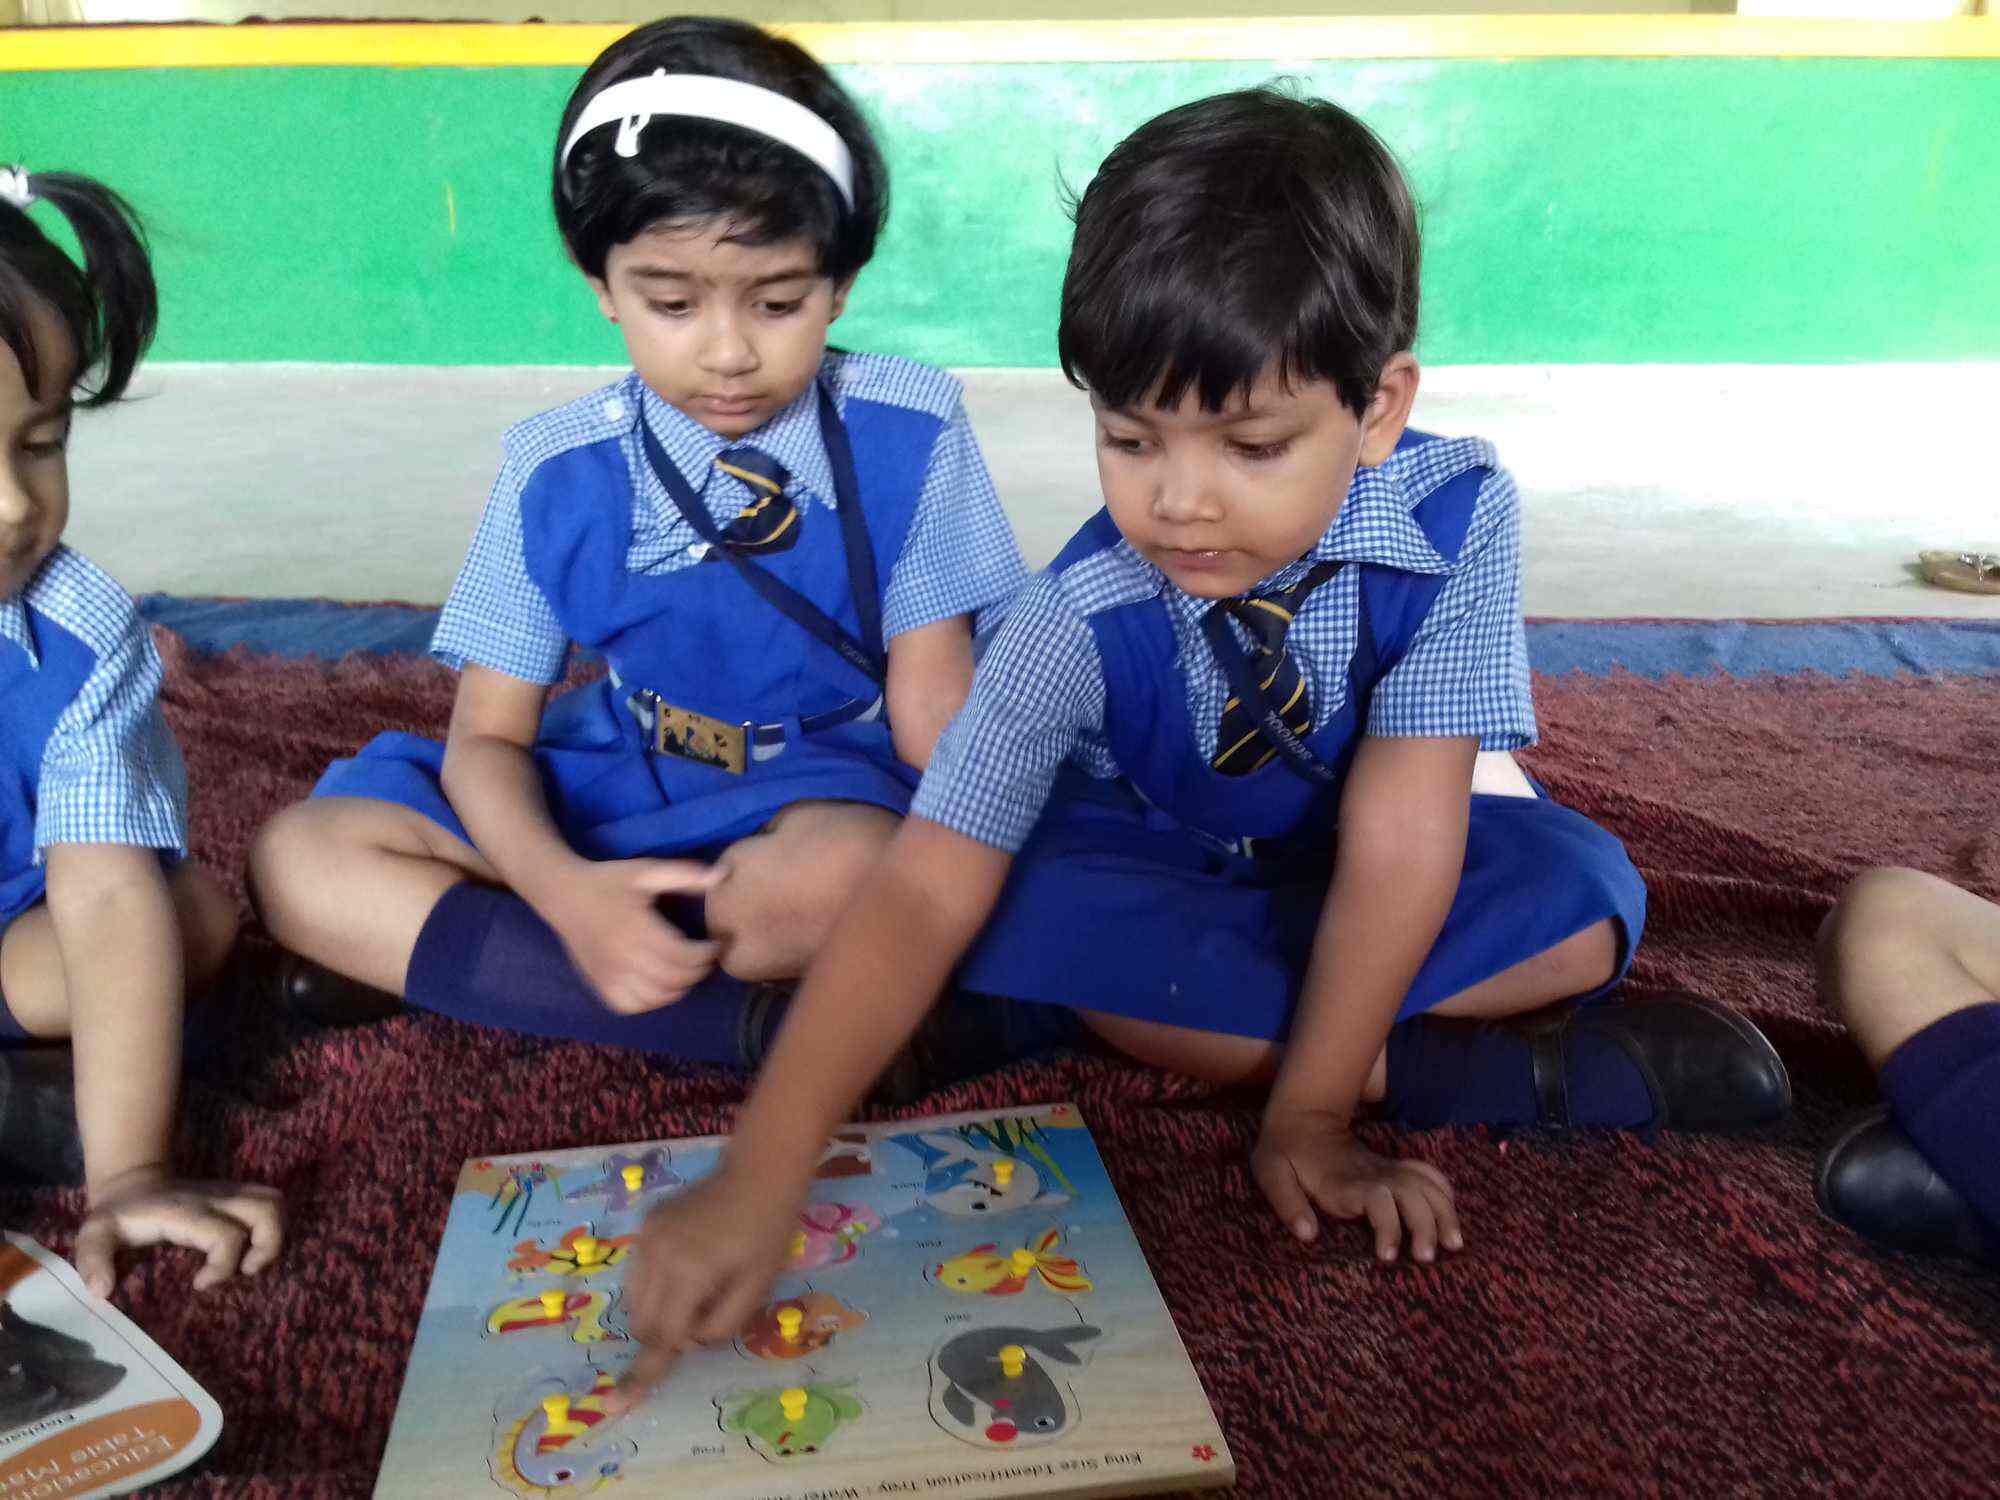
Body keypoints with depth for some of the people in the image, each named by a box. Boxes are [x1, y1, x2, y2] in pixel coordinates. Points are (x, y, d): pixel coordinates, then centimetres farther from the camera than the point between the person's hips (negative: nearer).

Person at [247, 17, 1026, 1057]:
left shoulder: (907, 432, -8)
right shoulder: (557, 472, -4)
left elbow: (932, 698, -4)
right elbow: (488, 734, -3)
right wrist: (563, 890, -24)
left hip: (829, 796, -4)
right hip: (617, 792, 4)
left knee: (834, 882, -40)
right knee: (300, 860, -17)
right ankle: (759, 1015, -21)